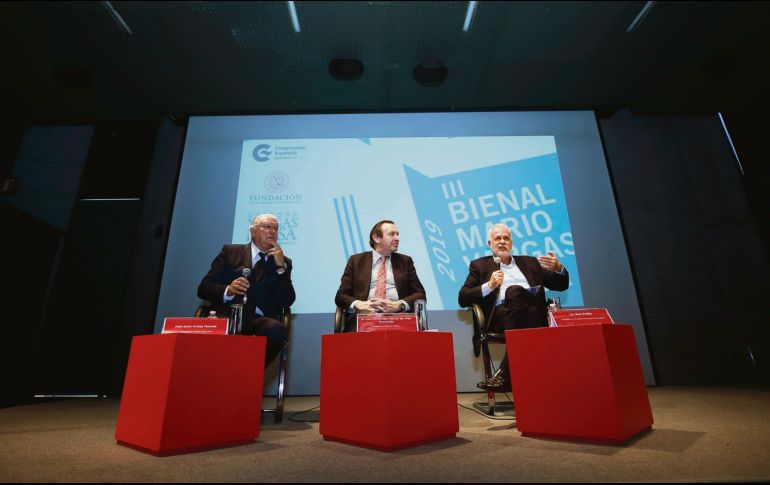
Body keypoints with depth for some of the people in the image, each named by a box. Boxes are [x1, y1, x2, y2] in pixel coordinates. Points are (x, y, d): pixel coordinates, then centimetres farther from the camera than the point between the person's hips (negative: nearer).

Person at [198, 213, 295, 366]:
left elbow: (287, 302, 5)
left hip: (259, 321, 1)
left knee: (276, 329, -33)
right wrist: (227, 290, -12)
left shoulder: (283, 262, 17)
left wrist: (280, 266, -3)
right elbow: (204, 288, 9)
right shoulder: (230, 251, 16)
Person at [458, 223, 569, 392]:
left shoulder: (529, 262, 30)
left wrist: (558, 268, 3)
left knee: (514, 291, -32)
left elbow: (562, 285, 26)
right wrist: (489, 285, -7)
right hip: (501, 314, -1)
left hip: (535, 315, 2)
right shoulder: (480, 265, 22)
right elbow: (462, 298, 9)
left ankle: (505, 374, -36)